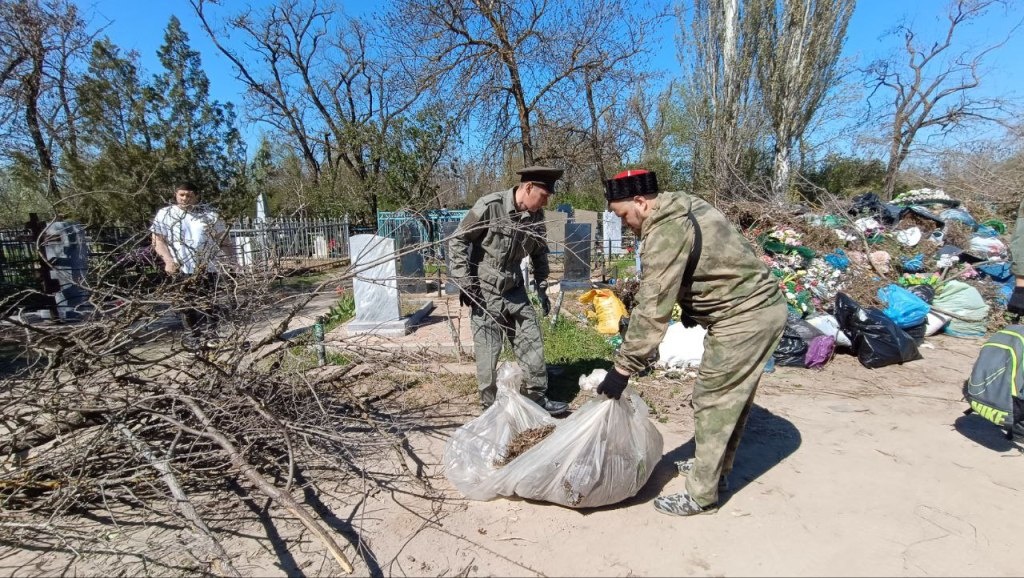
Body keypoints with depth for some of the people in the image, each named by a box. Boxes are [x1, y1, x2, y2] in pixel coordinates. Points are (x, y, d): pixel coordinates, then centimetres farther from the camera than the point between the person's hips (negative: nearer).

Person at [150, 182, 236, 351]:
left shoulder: (209, 214, 7)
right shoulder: (165, 214, 6)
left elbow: (223, 239, 9)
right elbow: (157, 240, 4)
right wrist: (168, 260, -11)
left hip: (208, 268, 0)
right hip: (180, 269, 0)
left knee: (208, 305, 3)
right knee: (187, 306, 8)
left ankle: (210, 337, 12)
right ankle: (192, 337, 19)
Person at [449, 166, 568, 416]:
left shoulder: (536, 216, 0)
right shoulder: (489, 206, -18)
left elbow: (539, 253, 15)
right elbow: (458, 240, -12)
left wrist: (541, 288, 12)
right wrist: (464, 282, -15)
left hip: (514, 290, 6)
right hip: (485, 291, -6)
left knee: (531, 343, 7)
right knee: (488, 351, 0)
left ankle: (538, 397, 21)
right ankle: (489, 406, 16)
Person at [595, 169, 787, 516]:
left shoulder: (666, 231, -21)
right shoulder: (682, 209, 10)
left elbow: (652, 308, -25)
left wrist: (623, 368, -22)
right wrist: (690, 306, 21)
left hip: (744, 318, -10)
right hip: (762, 307, 11)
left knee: (712, 403, 0)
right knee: (733, 399, 19)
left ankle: (702, 496, 13)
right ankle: (715, 469, 36)